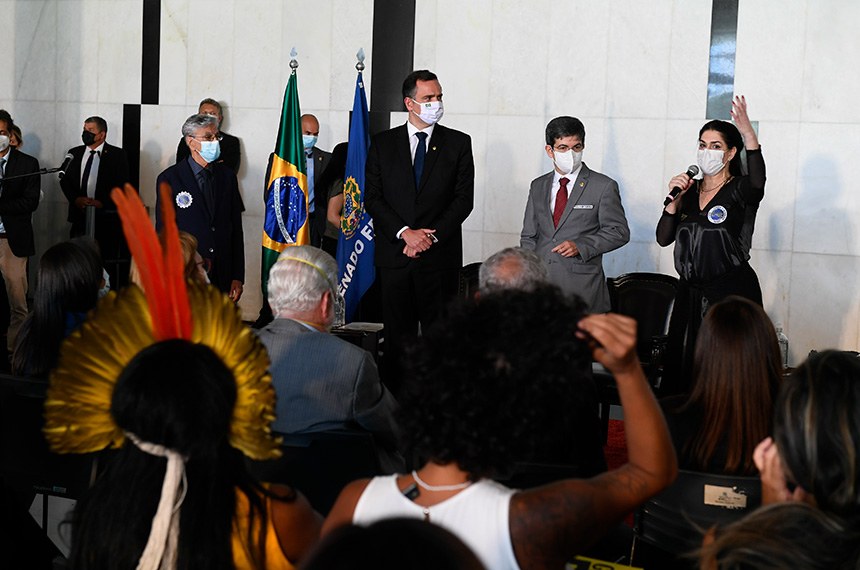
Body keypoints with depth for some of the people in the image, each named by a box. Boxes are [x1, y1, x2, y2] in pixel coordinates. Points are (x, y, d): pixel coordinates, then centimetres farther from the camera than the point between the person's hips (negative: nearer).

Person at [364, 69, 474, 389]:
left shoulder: (458, 143, 6)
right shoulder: (383, 144, 8)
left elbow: (463, 199, 1)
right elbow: (373, 197, 2)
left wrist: (431, 236, -10)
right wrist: (405, 233, -11)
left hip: (441, 256, -1)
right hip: (395, 253, 1)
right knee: (397, 336, 5)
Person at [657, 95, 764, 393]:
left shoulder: (739, 191, -4)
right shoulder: (690, 192, 12)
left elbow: (757, 184, -29)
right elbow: (664, 238, 7)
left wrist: (749, 136, -40)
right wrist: (674, 200, -7)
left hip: (732, 293, -6)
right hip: (691, 293, 6)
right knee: (684, 370, 7)